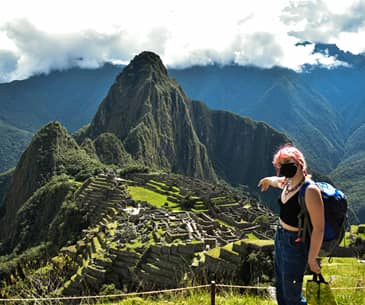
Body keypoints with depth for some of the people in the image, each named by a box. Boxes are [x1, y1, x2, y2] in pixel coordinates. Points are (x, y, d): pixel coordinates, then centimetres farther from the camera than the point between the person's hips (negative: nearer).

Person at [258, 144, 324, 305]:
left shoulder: (310, 190, -27)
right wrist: (267, 180, 48)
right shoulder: (287, 183, -1)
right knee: (280, 285, 25)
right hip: (280, 237, 9)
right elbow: (276, 180, 26)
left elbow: (318, 228, -25)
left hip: (296, 243, -9)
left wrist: (312, 259, -19)